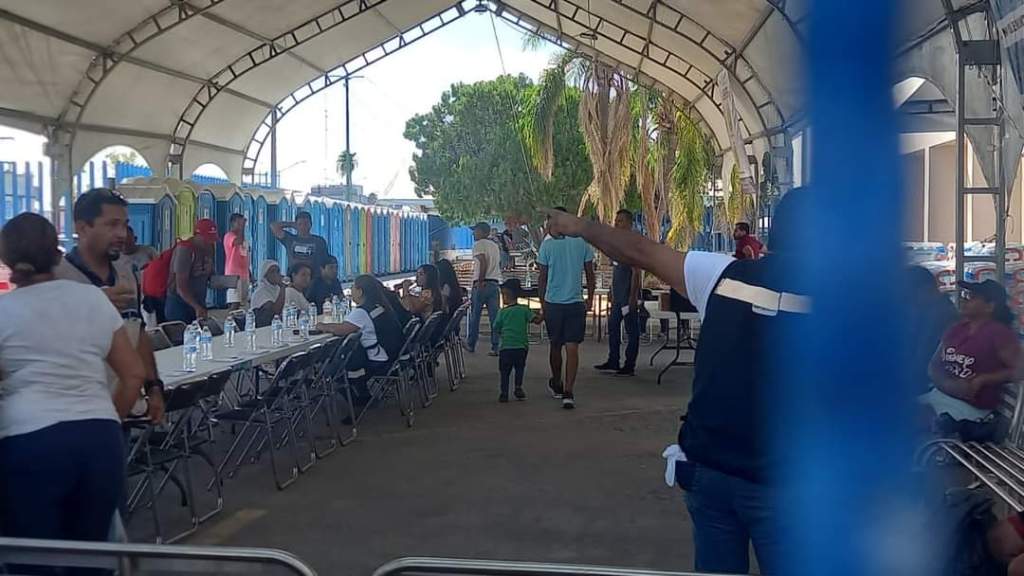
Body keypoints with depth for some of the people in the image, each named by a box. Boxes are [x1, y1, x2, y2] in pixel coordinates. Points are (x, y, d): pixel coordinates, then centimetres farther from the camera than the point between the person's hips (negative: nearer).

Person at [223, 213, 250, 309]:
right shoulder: (229, 236, -7)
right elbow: (239, 241, -31)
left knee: (243, 303, 6)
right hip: (234, 275, -8)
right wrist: (242, 226, -19)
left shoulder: (244, 239, 18)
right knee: (235, 303, -12)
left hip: (244, 274, 8)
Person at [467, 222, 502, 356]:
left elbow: (483, 262, -20)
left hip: (482, 284, -7)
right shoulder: (495, 245, 19)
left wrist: (480, 281, -19)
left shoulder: (479, 244, -6)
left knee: (475, 315, 5)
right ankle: (495, 347, -1)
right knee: (494, 316, 2)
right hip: (495, 283, 7)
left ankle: (471, 344, 14)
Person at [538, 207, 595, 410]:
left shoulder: (547, 245, -5)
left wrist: (542, 303, 8)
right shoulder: (582, 242, 0)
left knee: (555, 346, 16)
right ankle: (568, 392, -13)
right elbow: (590, 275, 4)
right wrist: (590, 299, 16)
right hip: (576, 303, 0)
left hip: (553, 302, 0)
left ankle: (557, 385, 33)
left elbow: (542, 278, -2)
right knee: (572, 348, -2)